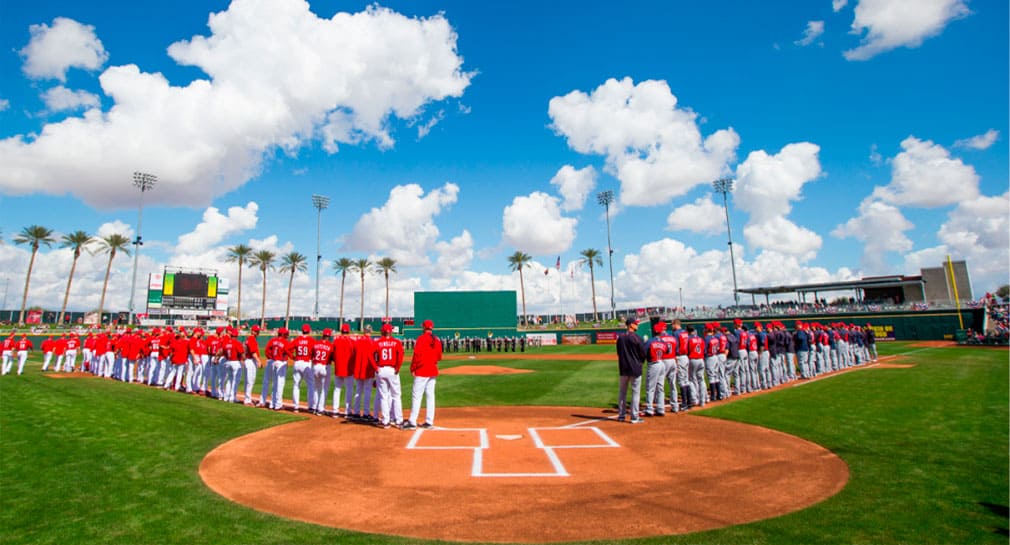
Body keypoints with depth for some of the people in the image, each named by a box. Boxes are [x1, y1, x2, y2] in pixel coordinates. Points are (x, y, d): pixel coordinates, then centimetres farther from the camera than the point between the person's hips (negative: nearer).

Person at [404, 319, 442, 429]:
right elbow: (439, 357, 13)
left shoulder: (422, 338, -11)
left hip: (422, 371, -7)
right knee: (430, 395, 9)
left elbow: (417, 355, -16)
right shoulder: (437, 340, 9)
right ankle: (429, 421, 13)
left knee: (416, 395, -3)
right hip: (433, 371, 7)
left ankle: (412, 422, -3)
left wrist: (412, 368, -7)